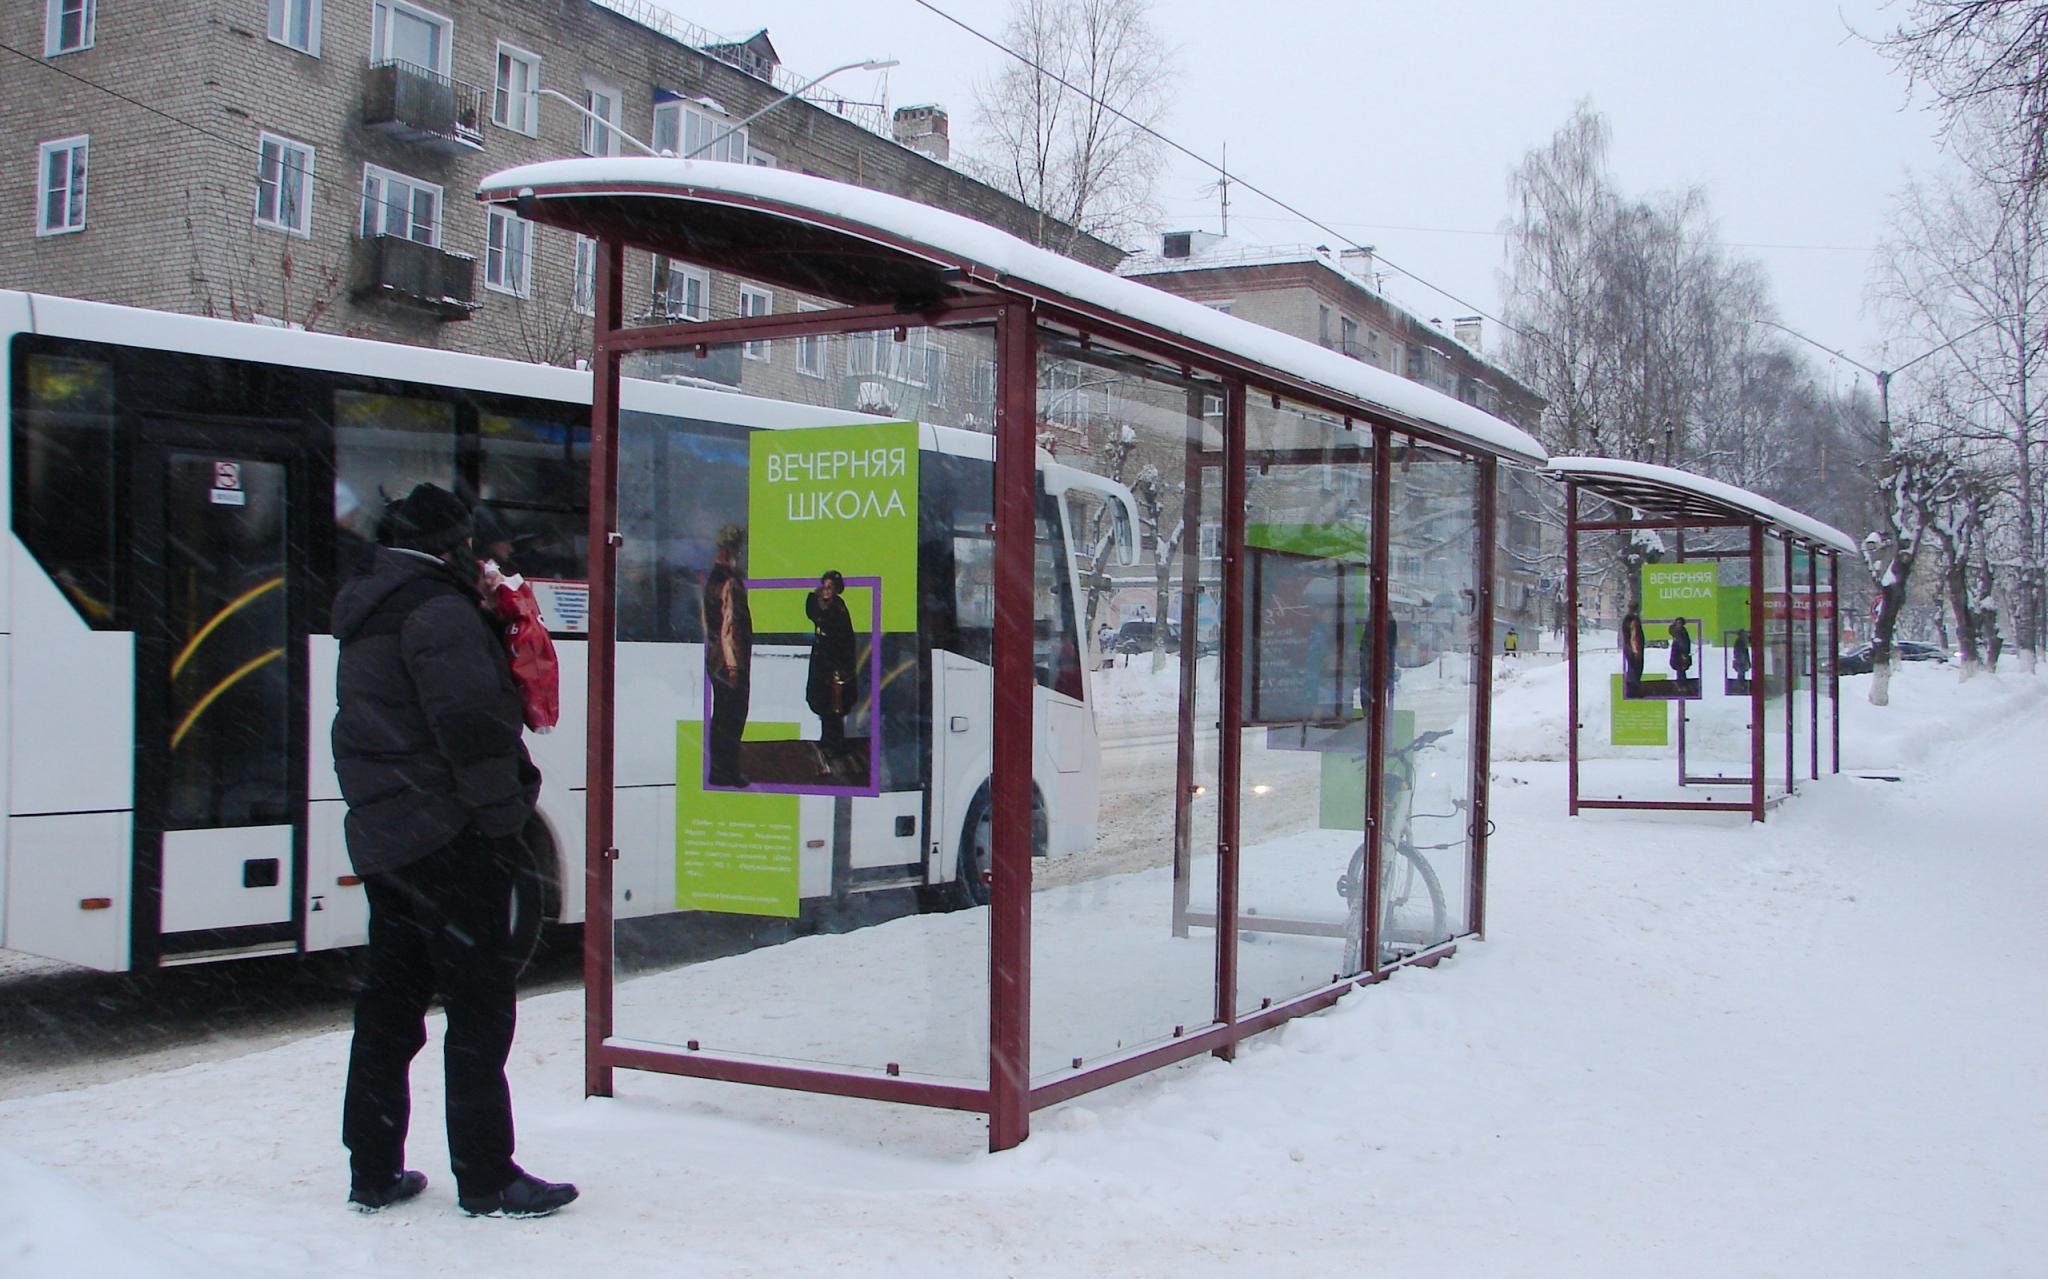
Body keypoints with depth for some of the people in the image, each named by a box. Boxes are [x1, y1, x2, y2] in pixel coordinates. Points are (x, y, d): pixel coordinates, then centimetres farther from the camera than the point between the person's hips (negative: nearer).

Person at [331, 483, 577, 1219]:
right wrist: (506, 821, -16)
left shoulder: (366, 616, 18)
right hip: (449, 840, -9)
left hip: (378, 834, 9)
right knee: (481, 1003, -3)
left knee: (389, 1003, 14)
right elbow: (471, 725, -20)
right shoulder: (438, 609, -13)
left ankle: (373, 1171, 20)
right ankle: (486, 1180, 2)